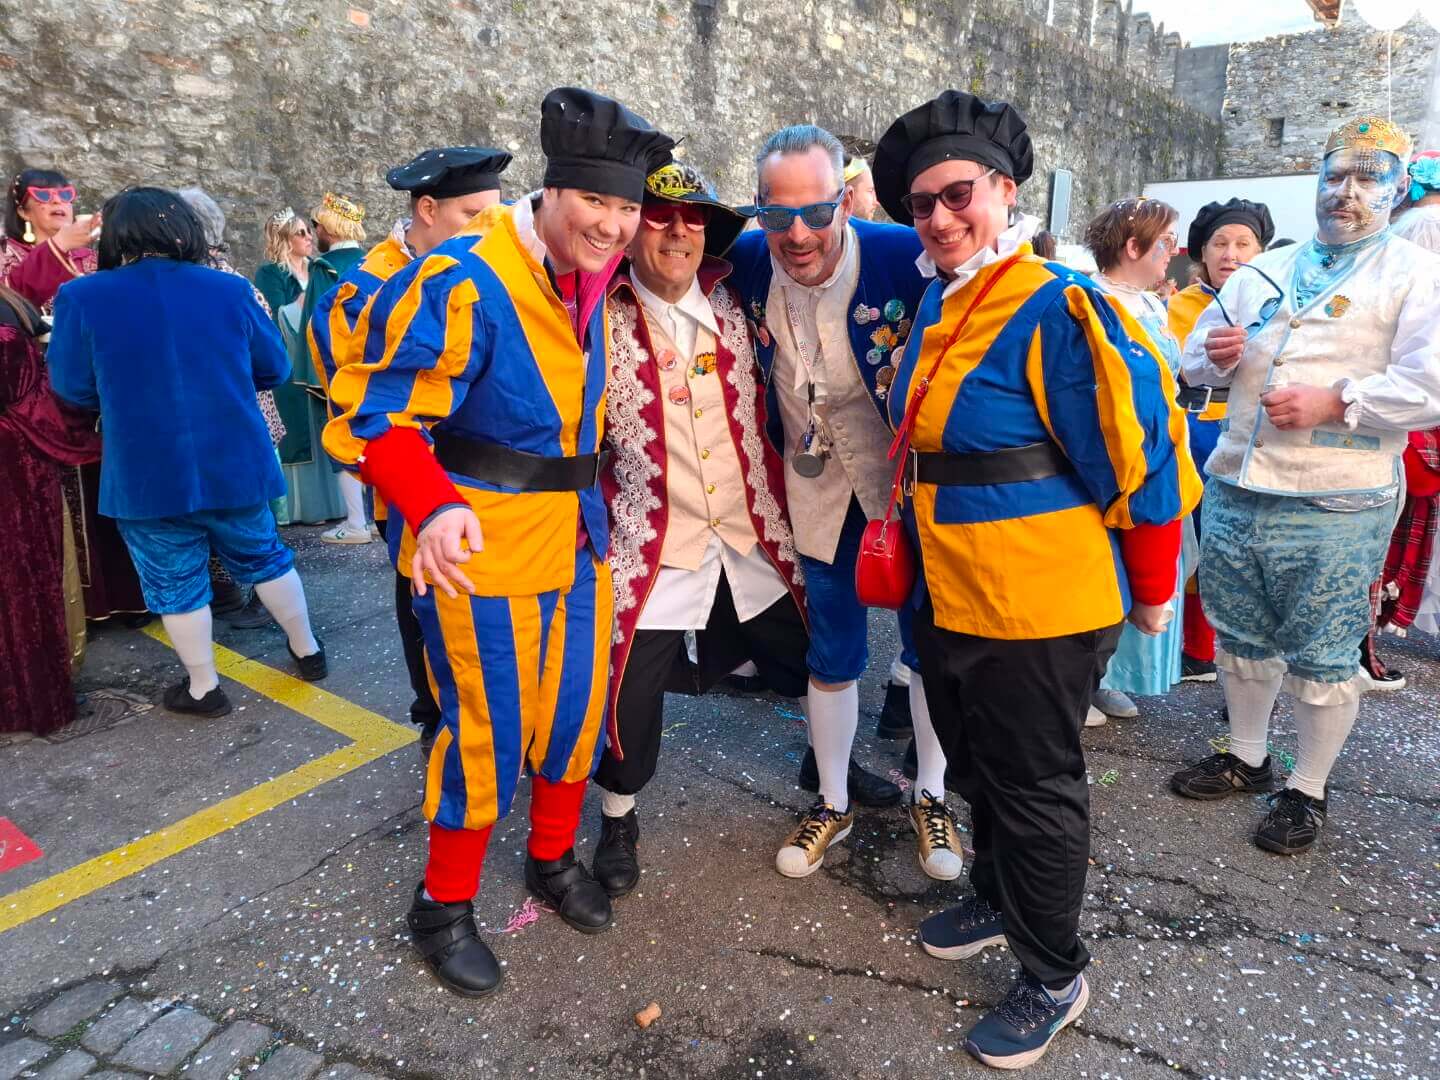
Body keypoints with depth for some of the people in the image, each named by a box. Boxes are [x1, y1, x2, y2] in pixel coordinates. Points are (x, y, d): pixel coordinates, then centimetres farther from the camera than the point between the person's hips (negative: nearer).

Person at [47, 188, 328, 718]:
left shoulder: (82, 297, -9)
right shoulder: (230, 289, -4)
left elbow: (74, 387, -1)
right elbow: (273, 369, 5)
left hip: (146, 473, -2)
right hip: (234, 462, 2)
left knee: (175, 580, 13)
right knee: (263, 556, 21)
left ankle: (203, 688, 25)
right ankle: (307, 648, 33)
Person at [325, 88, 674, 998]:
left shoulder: (592, 281, 5)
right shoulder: (463, 284, -20)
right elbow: (374, 415, -23)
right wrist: (435, 505, -38)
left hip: (577, 539, 7)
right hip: (484, 547, -7)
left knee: (576, 712, 16)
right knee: (489, 736, 3)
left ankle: (555, 860, 40)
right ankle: (444, 907, 27)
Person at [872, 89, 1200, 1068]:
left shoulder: (1056, 309, -19)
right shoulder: (937, 306, 7)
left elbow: (1137, 455, -18)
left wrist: (1153, 589, -10)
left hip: (1041, 606, -8)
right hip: (951, 596, 8)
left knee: (1035, 787, 8)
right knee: (978, 765, 24)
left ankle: (1055, 978, 29)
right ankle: (999, 900, 48)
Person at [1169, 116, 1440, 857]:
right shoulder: (1263, 272, 16)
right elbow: (1197, 356, 19)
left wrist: (1336, 401, -21)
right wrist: (1213, 354, -4)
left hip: (1335, 507, -5)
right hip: (1234, 491, 5)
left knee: (1322, 659, 5)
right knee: (1240, 638, 17)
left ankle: (1308, 791, 22)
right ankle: (1246, 758, 35)